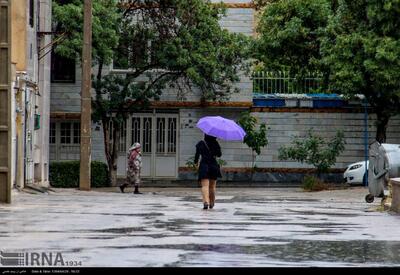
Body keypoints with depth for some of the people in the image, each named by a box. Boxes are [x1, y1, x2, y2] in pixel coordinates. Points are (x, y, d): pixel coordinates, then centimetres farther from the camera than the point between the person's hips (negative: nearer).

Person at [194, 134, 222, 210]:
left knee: (205, 186, -10)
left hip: (204, 166, -2)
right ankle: (211, 203, 24)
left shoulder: (201, 144, -2)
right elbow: (219, 154, 7)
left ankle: (206, 202, -31)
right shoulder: (215, 143, 1)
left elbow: (197, 154, -2)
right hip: (214, 166, 2)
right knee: (212, 186, 16)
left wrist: (196, 162, 15)